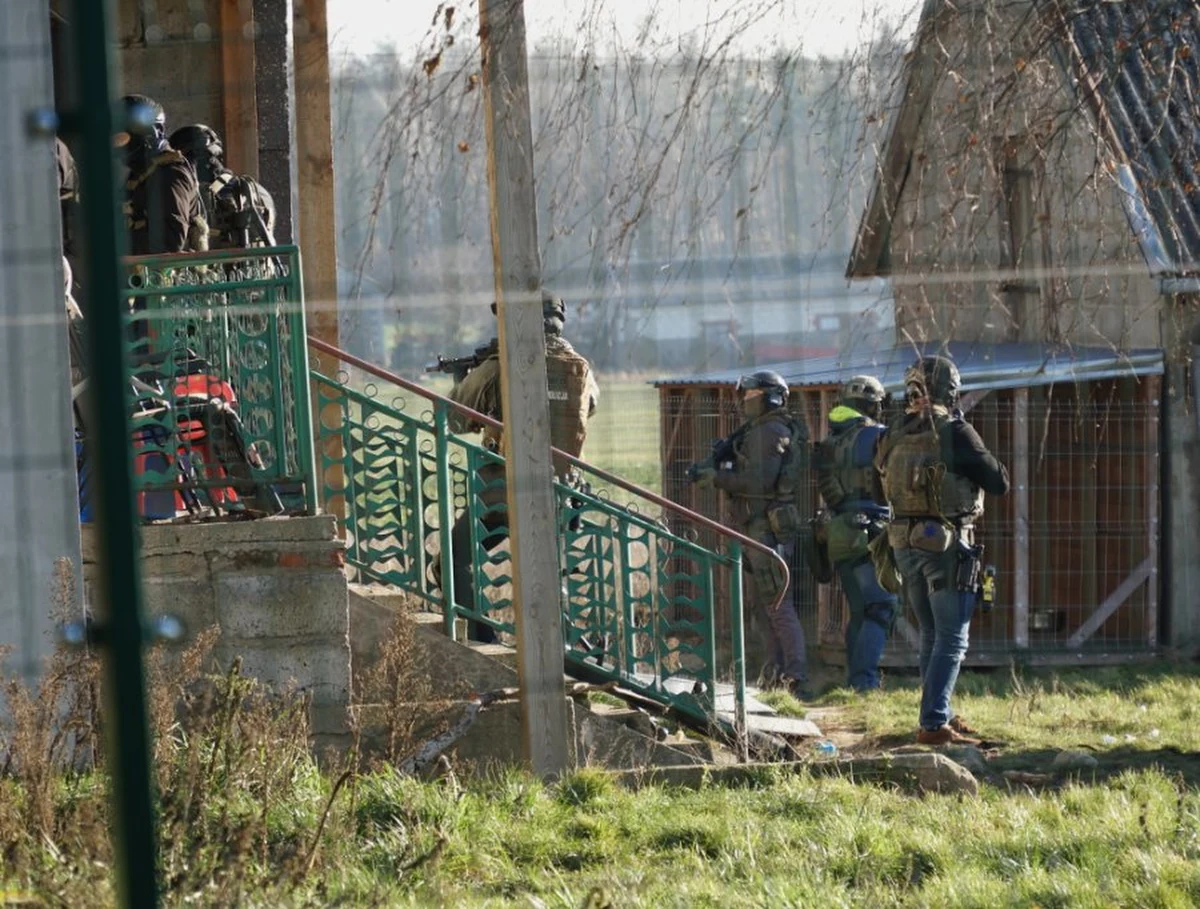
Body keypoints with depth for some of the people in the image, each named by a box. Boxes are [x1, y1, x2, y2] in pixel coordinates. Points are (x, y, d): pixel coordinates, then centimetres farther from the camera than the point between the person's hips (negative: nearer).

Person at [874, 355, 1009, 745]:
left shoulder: (894, 436, 5)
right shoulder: (954, 432, -13)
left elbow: (880, 494, 16)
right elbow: (999, 482, -9)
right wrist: (974, 459, 7)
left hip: (906, 545, 6)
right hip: (946, 545, -6)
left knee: (932, 636, 18)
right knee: (952, 640, -3)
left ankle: (940, 714, 26)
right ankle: (934, 724, -9)